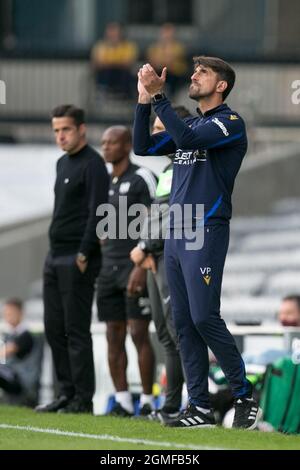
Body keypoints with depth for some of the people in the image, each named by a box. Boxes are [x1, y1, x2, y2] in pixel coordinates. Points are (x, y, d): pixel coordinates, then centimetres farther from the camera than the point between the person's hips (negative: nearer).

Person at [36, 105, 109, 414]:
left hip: (77, 260, -9)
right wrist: (55, 253, 17)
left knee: (76, 330, -7)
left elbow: (97, 212, -17)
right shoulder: (62, 164, 18)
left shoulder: (92, 165, -10)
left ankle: (83, 399, -3)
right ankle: (66, 393, 17)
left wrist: (84, 255, -20)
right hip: (55, 257, 9)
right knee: (54, 328, 10)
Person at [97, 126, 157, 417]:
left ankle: (147, 401, -4)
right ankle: (122, 401, 7)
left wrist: (141, 267, -19)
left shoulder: (142, 179, -6)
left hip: (135, 269, -7)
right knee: (114, 336, 4)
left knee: (139, 334, -8)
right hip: (109, 270, 7)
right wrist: (98, 267, 16)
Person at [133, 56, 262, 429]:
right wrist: (144, 100, 4)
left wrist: (158, 96, -20)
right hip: (175, 235, 8)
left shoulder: (231, 123, -5)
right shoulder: (187, 125, 20)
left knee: (204, 317, -15)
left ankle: (244, 395, -4)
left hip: (206, 233, -8)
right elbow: (143, 147, 12)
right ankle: (200, 407, 8)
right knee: (183, 323, 5)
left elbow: (187, 139, -21)